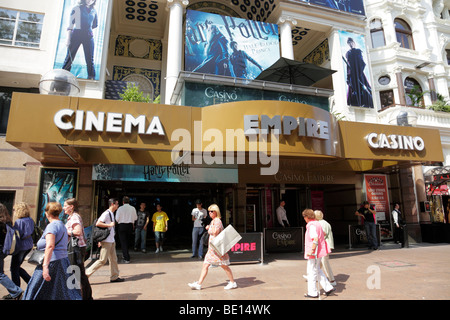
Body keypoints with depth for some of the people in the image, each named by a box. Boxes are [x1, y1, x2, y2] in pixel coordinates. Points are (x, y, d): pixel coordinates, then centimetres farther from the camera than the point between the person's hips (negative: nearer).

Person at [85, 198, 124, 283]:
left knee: (113, 259, 11)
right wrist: (109, 225, -22)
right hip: (107, 241, -9)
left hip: (111, 240, 9)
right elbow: (98, 224, -24)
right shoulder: (106, 213, -15)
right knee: (103, 260, -4)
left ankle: (114, 277, 19)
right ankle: (86, 274, 7)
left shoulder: (111, 214, 14)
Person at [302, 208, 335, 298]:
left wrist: (312, 250, -28)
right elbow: (324, 234, 24)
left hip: (314, 253, -9)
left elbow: (315, 239, -30)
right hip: (320, 251, 9)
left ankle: (313, 292, 15)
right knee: (317, 270, 21)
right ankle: (328, 287, 23)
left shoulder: (311, 225, -20)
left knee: (311, 271, 4)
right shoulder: (317, 223, 9)